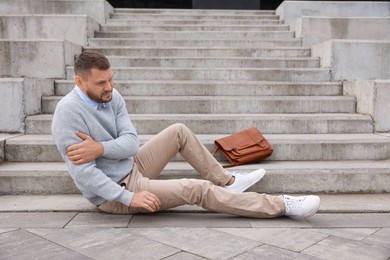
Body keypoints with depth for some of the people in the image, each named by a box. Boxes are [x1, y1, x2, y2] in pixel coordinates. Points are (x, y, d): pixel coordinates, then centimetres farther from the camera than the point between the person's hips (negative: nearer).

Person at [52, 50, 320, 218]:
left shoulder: (112, 96, -3)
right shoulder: (68, 112, -25)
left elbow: (131, 143, -8)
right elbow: (83, 172, -27)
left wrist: (100, 147, -27)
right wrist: (129, 198, -30)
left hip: (132, 168, 8)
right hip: (114, 193, -8)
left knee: (179, 131, 3)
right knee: (197, 189, -17)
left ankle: (226, 181, 14)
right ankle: (281, 205, -10)